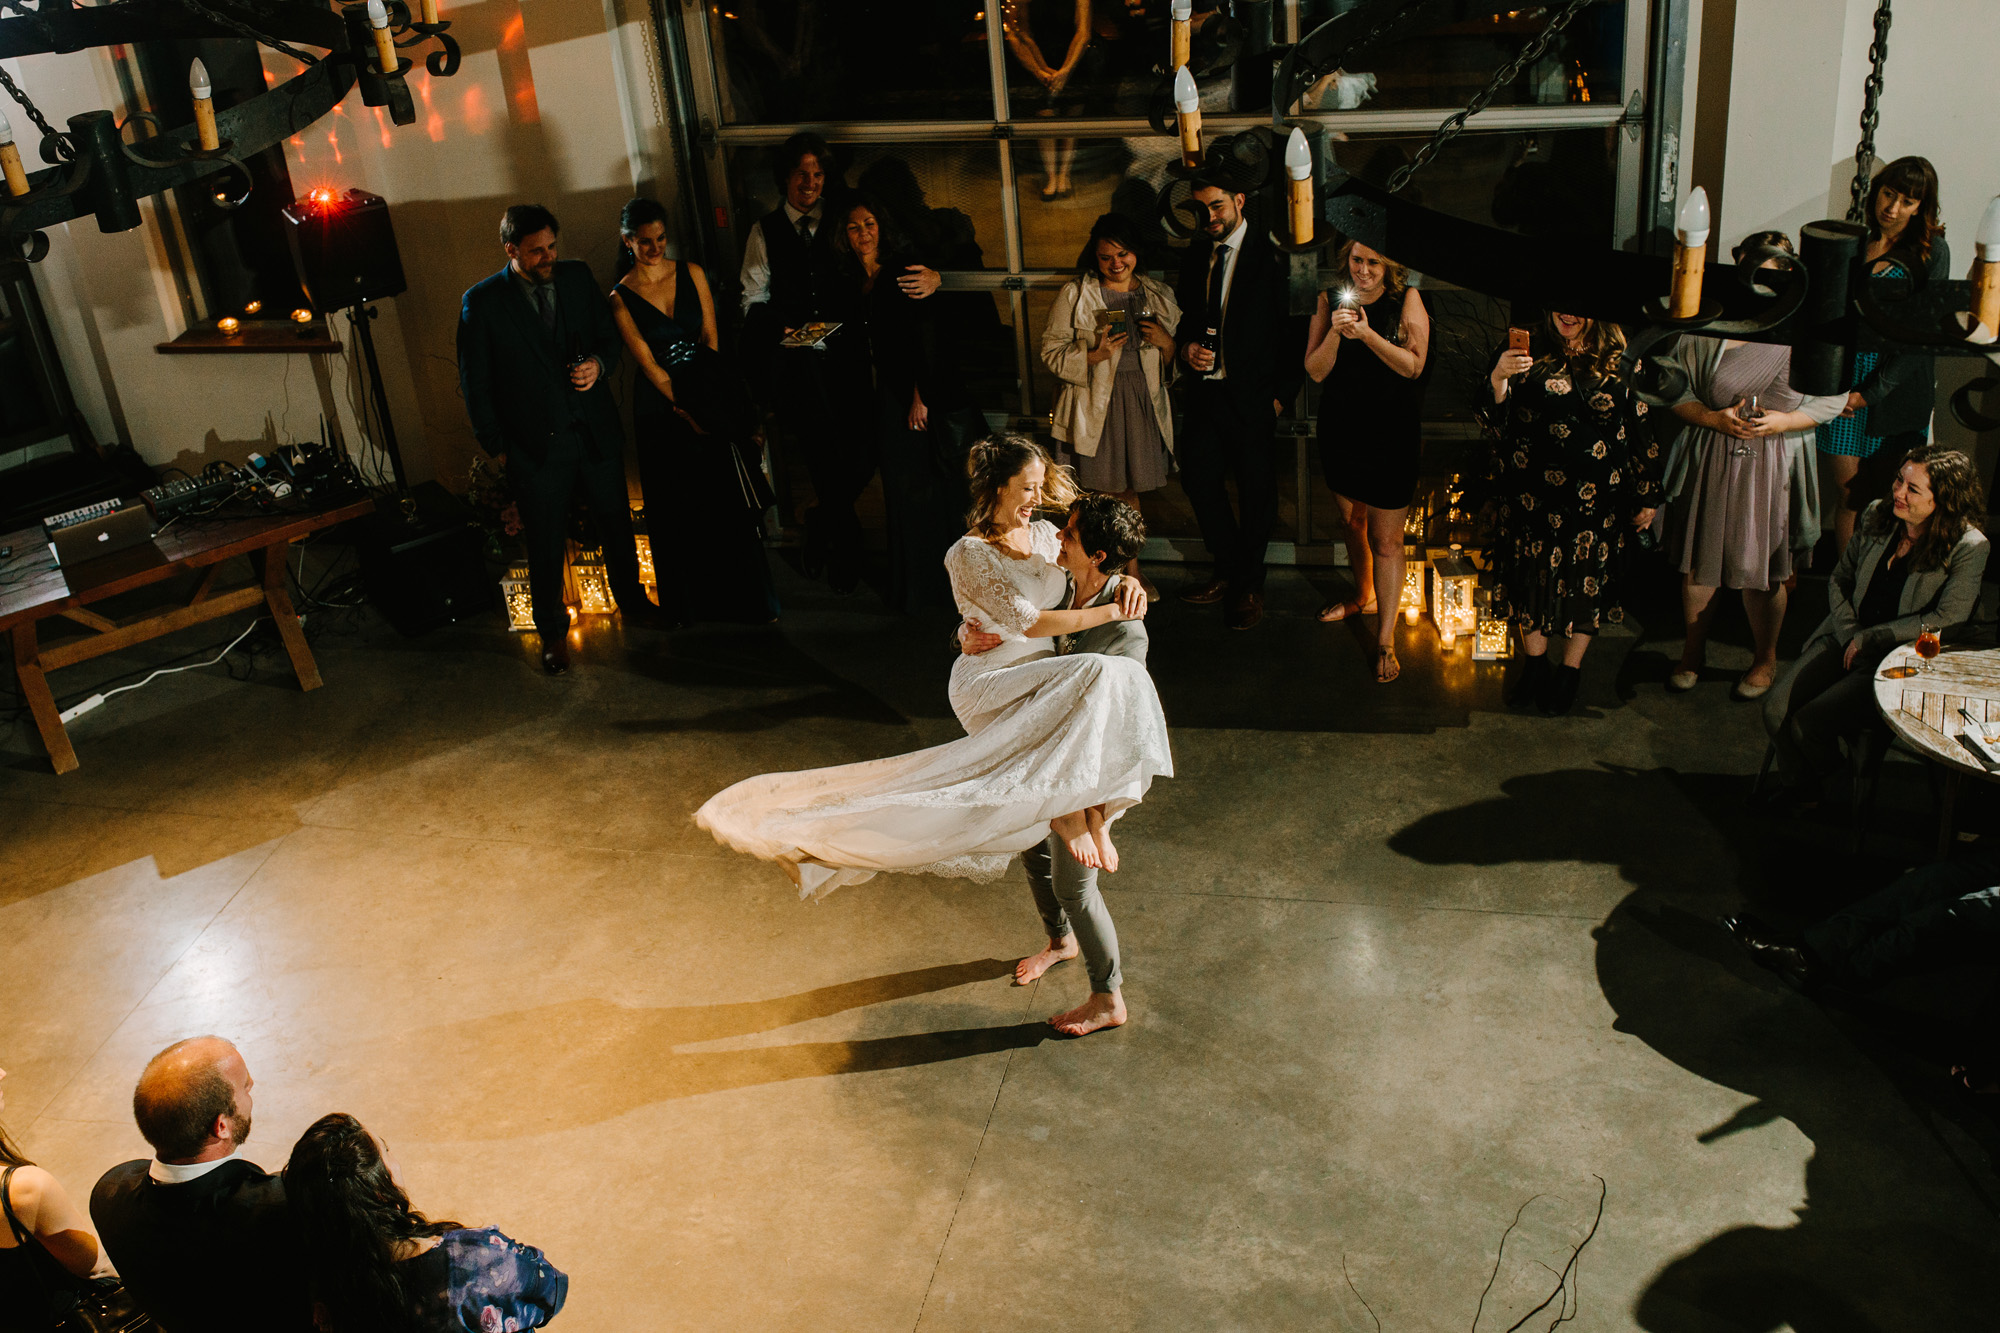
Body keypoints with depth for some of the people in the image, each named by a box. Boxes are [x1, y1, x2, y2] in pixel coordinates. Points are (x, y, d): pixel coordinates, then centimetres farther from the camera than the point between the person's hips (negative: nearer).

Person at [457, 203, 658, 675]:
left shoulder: (577, 276, 1)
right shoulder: (482, 302, -9)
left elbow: (608, 335, 12)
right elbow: (475, 383, -3)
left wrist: (598, 363, -11)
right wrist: (496, 447, -3)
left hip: (595, 432, 4)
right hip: (536, 447, -3)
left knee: (616, 524, 18)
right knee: (546, 545, 8)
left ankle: (632, 602, 42)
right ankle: (552, 632, 26)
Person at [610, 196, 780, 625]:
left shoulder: (692, 274, 3)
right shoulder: (621, 297, -4)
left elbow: (710, 340, 1)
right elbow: (648, 364, -8)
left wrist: (703, 401, -8)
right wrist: (684, 409, -14)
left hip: (711, 400, 2)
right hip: (661, 407, -2)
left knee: (732, 500, 2)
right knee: (680, 508, 6)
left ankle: (749, 600, 15)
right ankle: (694, 603, 21)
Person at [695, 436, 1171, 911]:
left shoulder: (1045, 534, 9)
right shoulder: (971, 554, -11)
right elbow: (1030, 622, -18)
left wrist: (1128, 581, -1)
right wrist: (1112, 612, -16)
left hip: (1039, 678, 7)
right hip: (989, 683, -7)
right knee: (1096, 676, -30)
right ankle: (1073, 810, -18)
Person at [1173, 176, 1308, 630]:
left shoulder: (1271, 254, -8)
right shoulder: (1195, 256, 10)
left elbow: (1294, 328, -9)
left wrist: (1282, 393, -12)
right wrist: (1187, 348, -2)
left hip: (1251, 394, -5)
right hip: (1205, 389, 6)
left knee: (1256, 490, 5)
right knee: (1199, 478, 8)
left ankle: (1250, 587, 21)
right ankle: (1228, 573, 28)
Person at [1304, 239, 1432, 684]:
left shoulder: (1407, 300, -7)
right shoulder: (1330, 301, 0)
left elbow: (1414, 366, -14)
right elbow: (1315, 370, -5)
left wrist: (1367, 334, -25)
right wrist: (1336, 332, -23)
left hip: (1391, 435, -4)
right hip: (1341, 430, 4)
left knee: (1386, 539, -3)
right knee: (1353, 521, 22)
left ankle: (1386, 639, 4)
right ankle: (1364, 595, 46)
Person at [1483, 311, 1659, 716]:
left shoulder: (1619, 361, 0)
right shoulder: (1531, 356, 2)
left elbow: (1641, 428, 4)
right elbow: (1501, 424, -1)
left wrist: (1645, 497, 5)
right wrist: (1498, 382, -21)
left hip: (1597, 494, 0)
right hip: (1536, 492, 1)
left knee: (1585, 578, 7)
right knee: (1535, 573, 7)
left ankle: (1569, 675, 22)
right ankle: (1535, 667, 25)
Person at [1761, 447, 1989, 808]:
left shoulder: (1969, 547, -13)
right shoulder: (1877, 515, 2)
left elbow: (1947, 619, -15)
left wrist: (1869, 639, -13)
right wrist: (1850, 636, -4)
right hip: (1846, 639, 5)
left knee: (1807, 724, -20)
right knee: (1776, 708, -15)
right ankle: (1796, 786, 14)